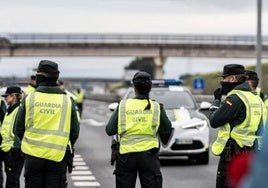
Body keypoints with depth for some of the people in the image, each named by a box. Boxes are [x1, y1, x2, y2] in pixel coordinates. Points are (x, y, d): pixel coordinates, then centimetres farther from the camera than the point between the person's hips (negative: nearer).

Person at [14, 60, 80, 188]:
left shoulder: (29, 99, -2)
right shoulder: (67, 101, 0)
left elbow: (18, 130, 3)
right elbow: (75, 132, 3)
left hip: (33, 155, 0)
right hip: (58, 158, 0)